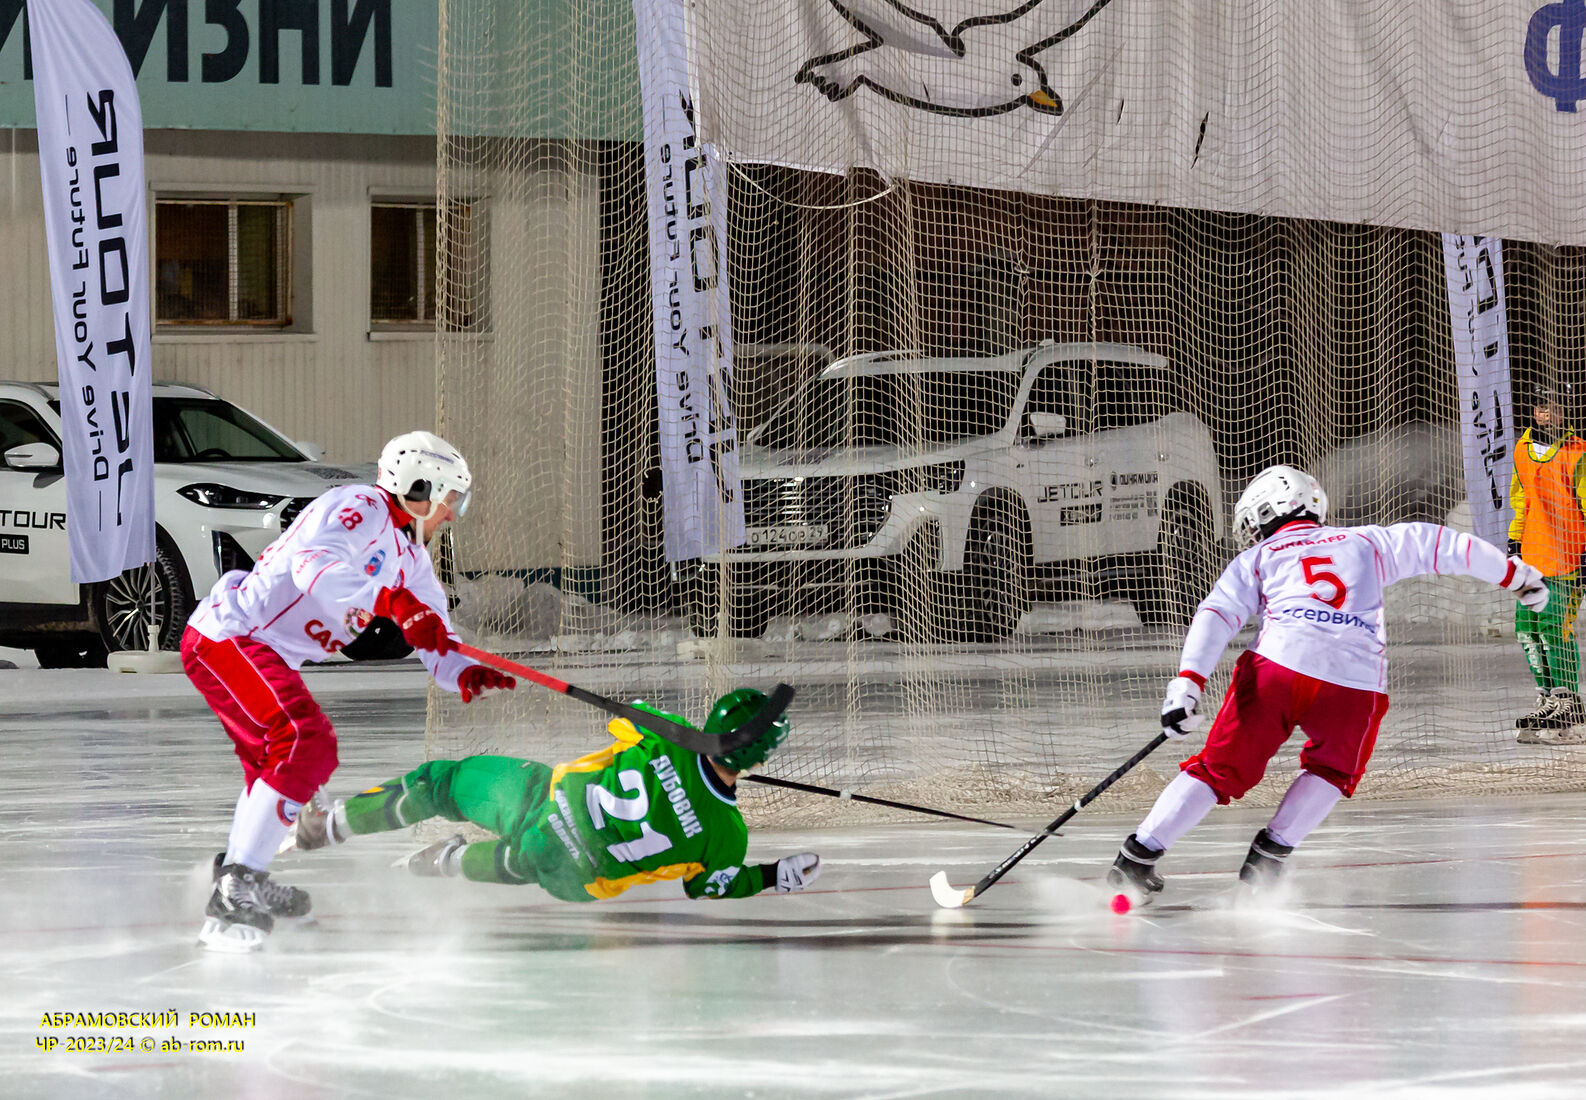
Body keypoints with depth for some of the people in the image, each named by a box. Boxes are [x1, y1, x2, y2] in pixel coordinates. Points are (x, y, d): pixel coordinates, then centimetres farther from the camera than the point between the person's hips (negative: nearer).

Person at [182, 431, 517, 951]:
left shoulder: (410, 555, 16)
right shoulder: (360, 510, -15)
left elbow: (433, 637, 16)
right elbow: (316, 566, -35)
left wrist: (465, 674, -6)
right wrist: (391, 601, -45)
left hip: (267, 654, 11)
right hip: (227, 639, -11)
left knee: (275, 759, 26)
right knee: (306, 742, -25)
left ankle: (238, 877, 45)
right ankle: (234, 891, -29)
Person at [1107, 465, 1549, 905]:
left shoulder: (1258, 559, 23)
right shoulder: (1367, 543, 29)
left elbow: (1216, 618, 8)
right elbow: (1436, 544, 32)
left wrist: (1188, 683, -4)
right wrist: (1515, 573, 42)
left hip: (1277, 668, -1)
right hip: (1355, 684, 1)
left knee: (1223, 768, 10)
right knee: (1333, 769, 27)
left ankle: (1139, 854, 0)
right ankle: (1269, 855, 14)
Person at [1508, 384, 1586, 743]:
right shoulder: (1523, 451, 11)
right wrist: (1514, 541, 20)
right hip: (1532, 555, 7)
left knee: (1554, 626, -12)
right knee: (1527, 627, 6)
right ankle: (1547, 698, 18)